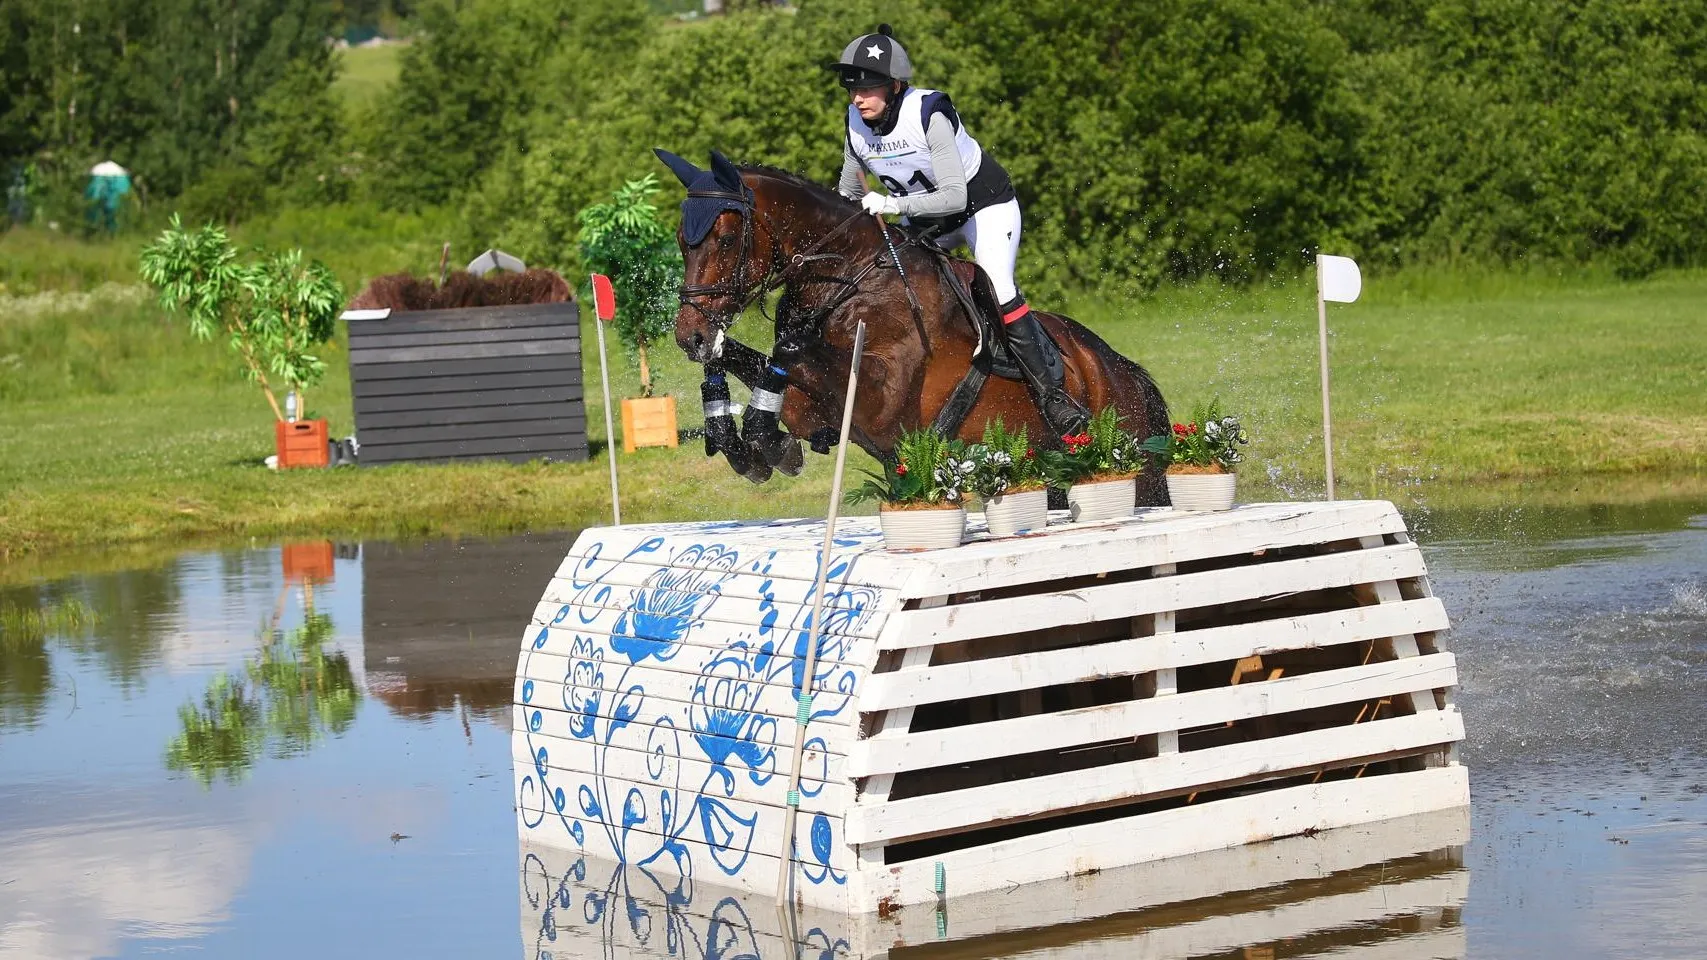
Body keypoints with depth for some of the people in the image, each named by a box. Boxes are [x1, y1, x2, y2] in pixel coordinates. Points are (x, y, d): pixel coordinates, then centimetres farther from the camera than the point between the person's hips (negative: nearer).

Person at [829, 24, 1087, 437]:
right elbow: (849, 195, 3)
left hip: (985, 205, -7)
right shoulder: (856, 124, -12)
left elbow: (955, 197, -35)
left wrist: (895, 204, -43)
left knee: (997, 286, -25)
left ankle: (1049, 391, -20)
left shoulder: (929, 114, -30)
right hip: (923, 217, 7)